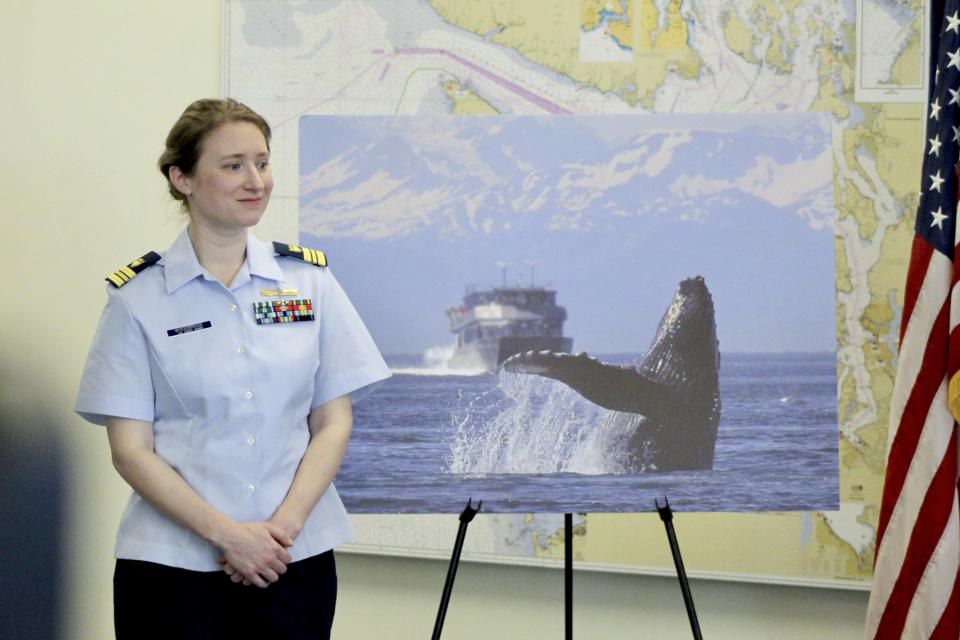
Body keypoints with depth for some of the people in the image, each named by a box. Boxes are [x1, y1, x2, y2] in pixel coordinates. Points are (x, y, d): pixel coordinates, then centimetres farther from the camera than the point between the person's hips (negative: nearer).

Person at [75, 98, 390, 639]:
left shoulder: (310, 280, 7)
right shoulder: (138, 297, 0)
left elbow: (333, 422, 5)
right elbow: (130, 449, -4)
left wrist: (284, 525, -9)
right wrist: (226, 533, -14)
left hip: (296, 559, 2)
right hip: (173, 565, -2)